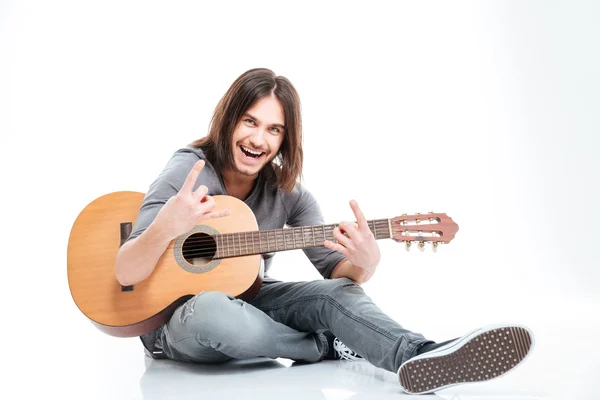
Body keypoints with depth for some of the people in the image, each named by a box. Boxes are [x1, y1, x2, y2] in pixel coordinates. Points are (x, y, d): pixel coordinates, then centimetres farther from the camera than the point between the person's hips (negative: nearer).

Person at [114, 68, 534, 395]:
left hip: (247, 299, 4)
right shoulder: (186, 172, -17)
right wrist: (167, 227, -44)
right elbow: (126, 274, -21)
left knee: (336, 292, -24)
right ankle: (328, 348, -16)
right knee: (213, 309, -40)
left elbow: (336, 268, -9)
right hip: (176, 318, -3)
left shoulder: (287, 190, -4)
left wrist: (364, 262, -34)